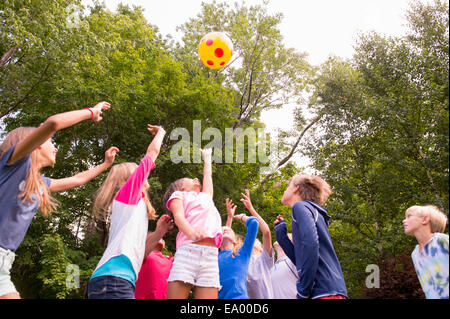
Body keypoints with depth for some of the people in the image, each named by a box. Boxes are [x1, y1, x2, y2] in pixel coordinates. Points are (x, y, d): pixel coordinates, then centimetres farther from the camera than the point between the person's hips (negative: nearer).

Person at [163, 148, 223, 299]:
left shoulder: (205, 197, 35)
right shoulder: (178, 194, 20)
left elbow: (208, 175, 49)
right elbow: (178, 216, 1)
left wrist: (207, 157, 66)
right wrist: (191, 232, -20)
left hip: (211, 258, 4)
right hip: (187, 252, -4)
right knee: (177, 295, -14)